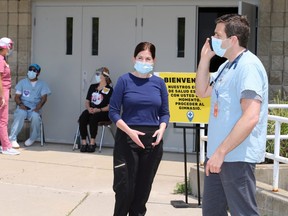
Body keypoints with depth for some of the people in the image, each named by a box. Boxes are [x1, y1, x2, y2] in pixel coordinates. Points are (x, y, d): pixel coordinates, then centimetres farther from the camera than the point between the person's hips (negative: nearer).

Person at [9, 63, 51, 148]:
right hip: (23, 107, 1)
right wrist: (20, 104, -15)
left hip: (34, 108, -1)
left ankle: (32, 138, -10)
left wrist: (37, 108, -19)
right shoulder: (22, 82, 15)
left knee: (35, 116, -36)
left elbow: (44, 98, -1)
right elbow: (17, 96, 8)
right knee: (21, 113, -36)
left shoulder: (42, 84, 11)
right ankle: (12, 138, -33)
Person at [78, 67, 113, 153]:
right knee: (82, 118, -28)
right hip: (91, 110, 5)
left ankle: (92, 143, -29)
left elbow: (109, 106, -7)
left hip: (103, 113, -5)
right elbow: (87, 101, 17)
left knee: (93, 118, -37)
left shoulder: (109, 90, 0)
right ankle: (83, 142, -27)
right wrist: (89, 108, -5)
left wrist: (99, 110, -20)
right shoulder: (92, 87, 18)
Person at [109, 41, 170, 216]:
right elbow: (114, 111, -3)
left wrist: (161, 129, -10)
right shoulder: (125, 80, -2)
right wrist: (130, 131, -16)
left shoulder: (159, 83, 6)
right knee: (125, 186, -3)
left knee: (144, 186, 9)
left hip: (152, 140, 3)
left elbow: (164, 113, 10)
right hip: (127, 138, -3)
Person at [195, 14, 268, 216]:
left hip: (237, 156, -10)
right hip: (219, 154, 10)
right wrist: (205, 58, 12)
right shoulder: (226, 66, 13)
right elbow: (202, 92, 24)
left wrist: (221, 152, -24)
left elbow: (251, 117, -26)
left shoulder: (248, 65, -17)